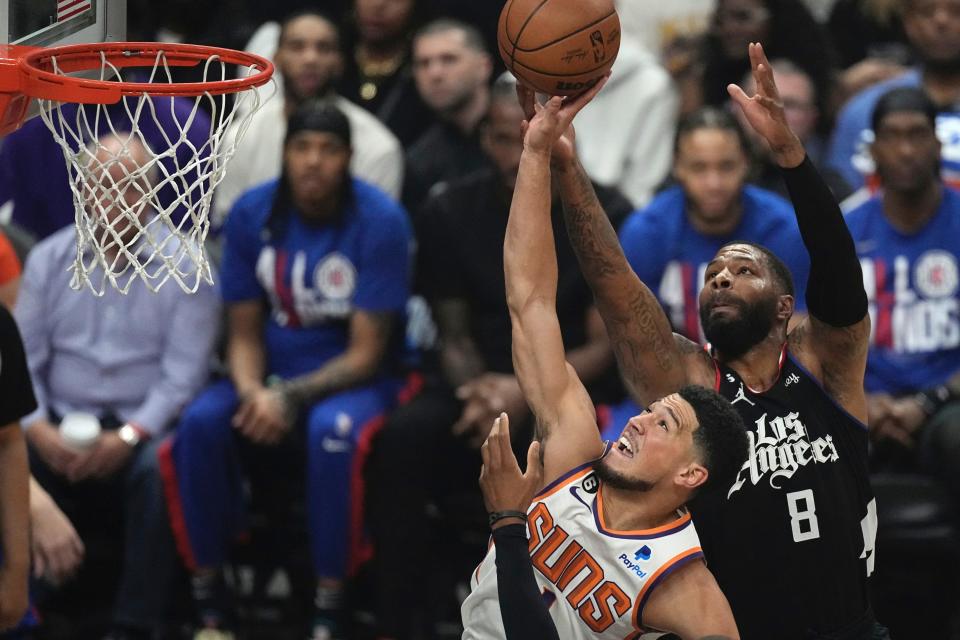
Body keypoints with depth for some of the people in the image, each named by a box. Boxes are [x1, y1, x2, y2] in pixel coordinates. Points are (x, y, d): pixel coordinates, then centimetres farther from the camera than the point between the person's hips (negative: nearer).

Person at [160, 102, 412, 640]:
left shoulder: (380, 221, -14)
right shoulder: (252, 215, -3)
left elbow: (366, 352, -13)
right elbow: (245, 333, 2)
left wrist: (292, 398, -26)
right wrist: (252, 391, -21)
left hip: (353, 380, -3)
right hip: (269, 377, 3)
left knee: (335, 430, -38)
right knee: (201, 423, -28)